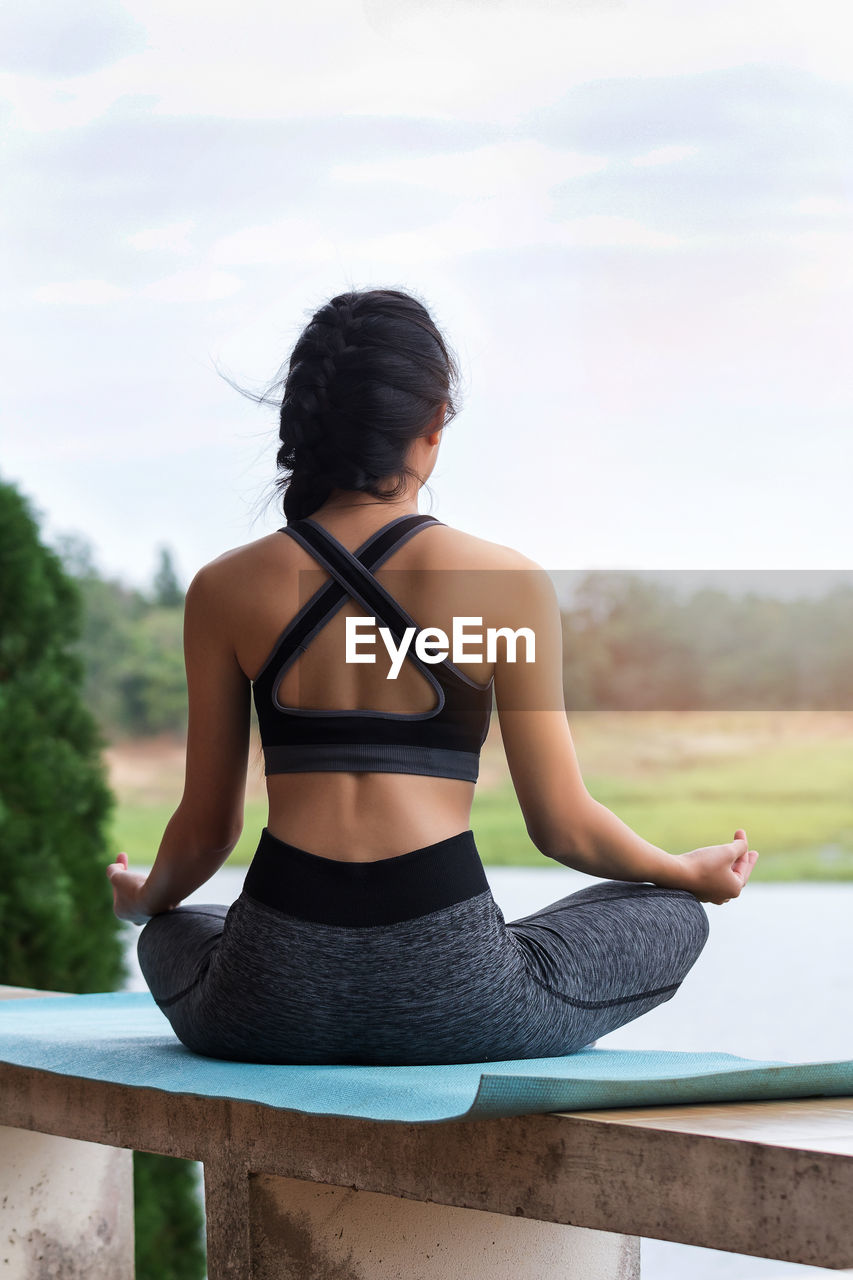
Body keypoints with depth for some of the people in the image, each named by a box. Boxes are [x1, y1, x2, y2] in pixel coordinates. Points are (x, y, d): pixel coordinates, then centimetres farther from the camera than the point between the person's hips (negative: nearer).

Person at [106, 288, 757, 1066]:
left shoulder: (224, 591, 4)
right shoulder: (507, 584, -2)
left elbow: (207, 828, 11)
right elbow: (563, 827, 3)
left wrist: (144, 900, 34)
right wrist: (692, 874, 24)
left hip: (272, 999, 2)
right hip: (445, 994, -2)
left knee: (171, 935, 38)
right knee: (671, 915, 23)